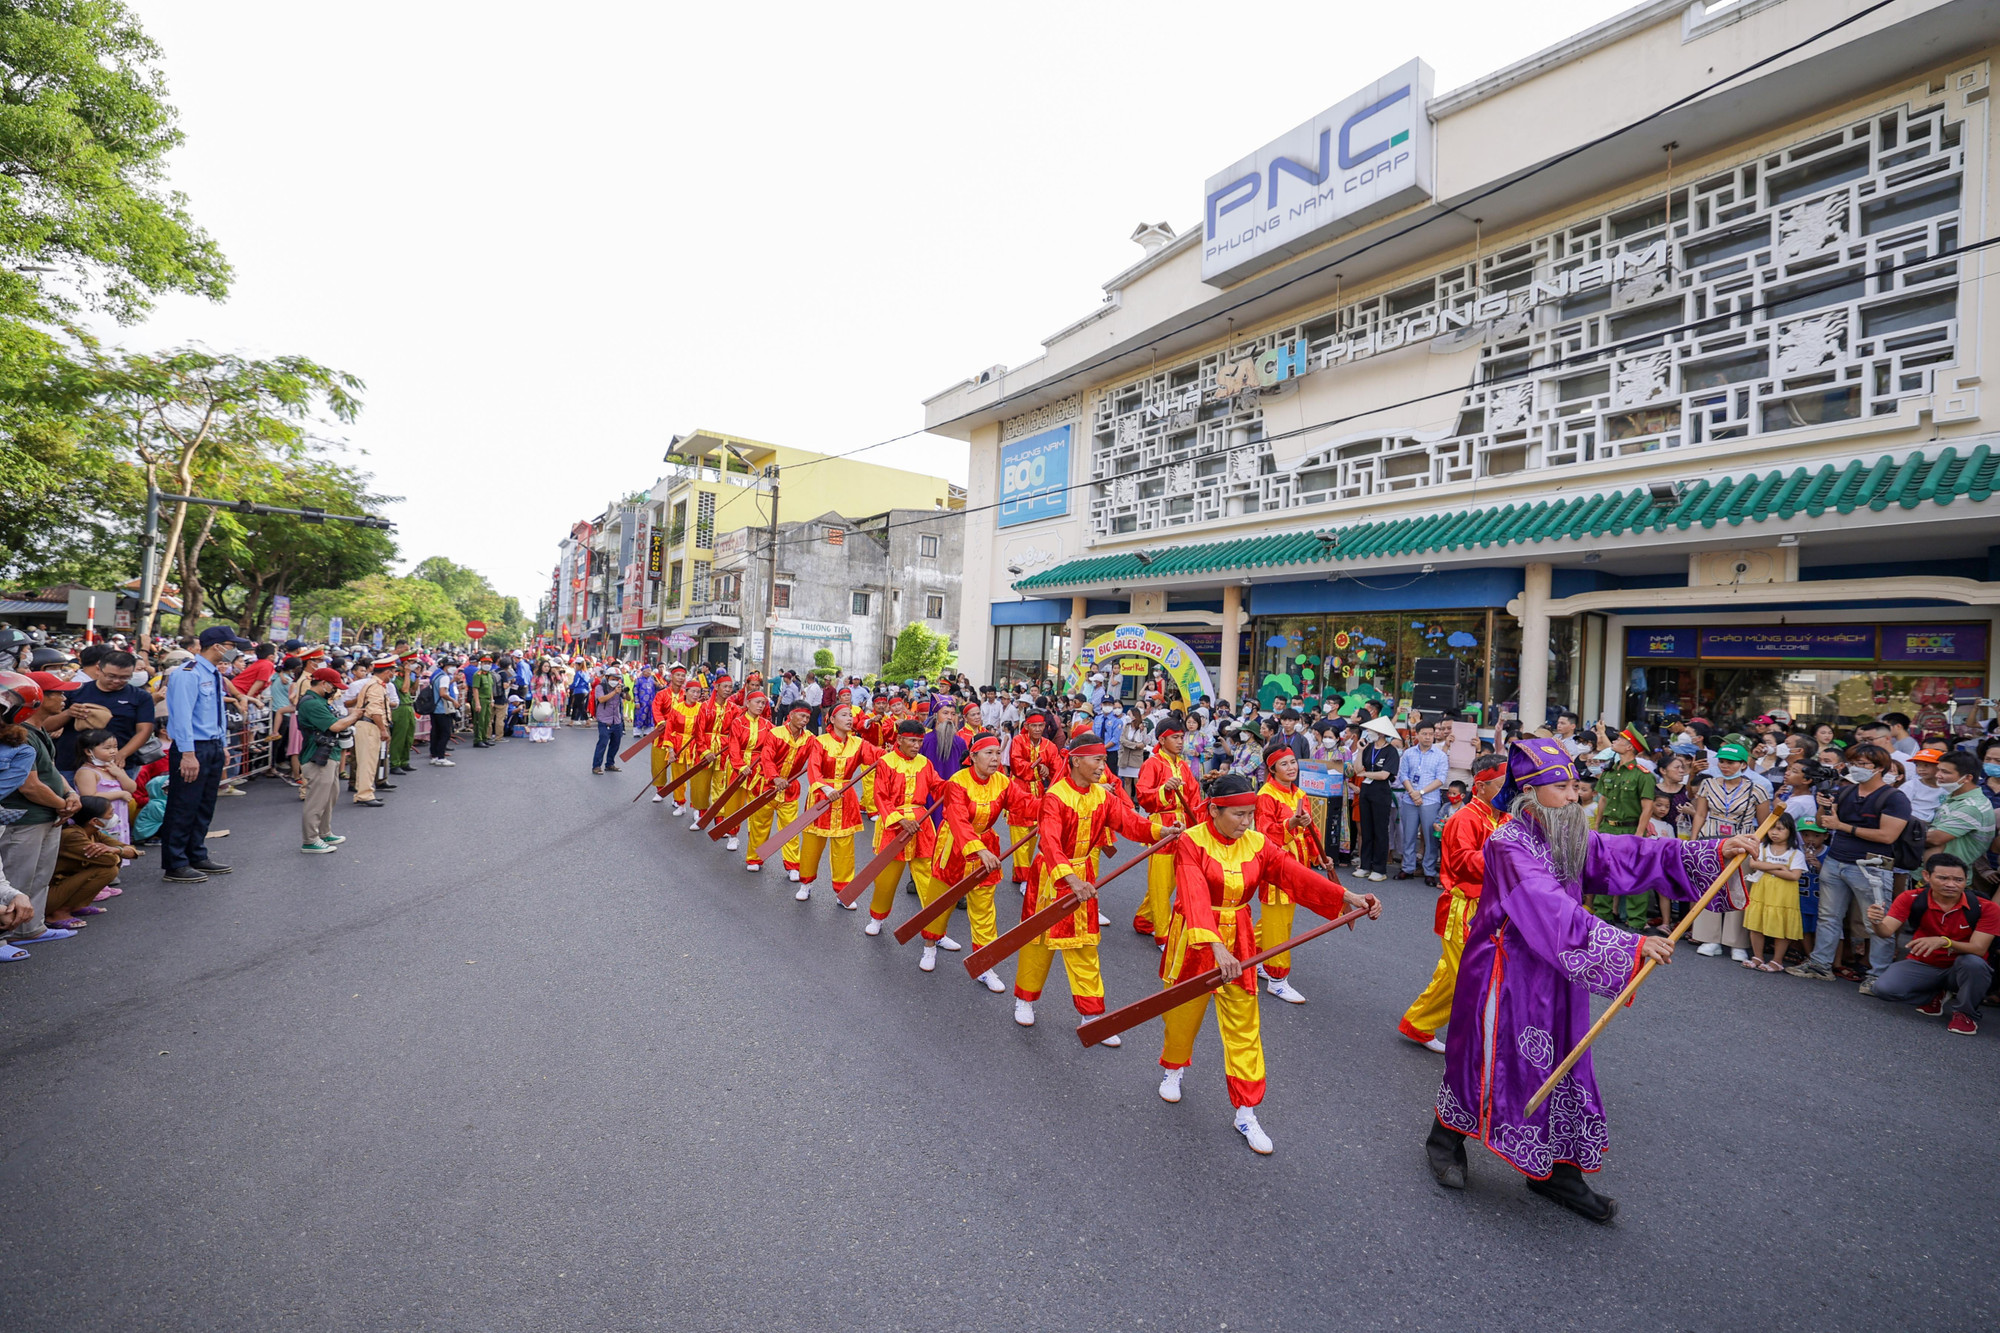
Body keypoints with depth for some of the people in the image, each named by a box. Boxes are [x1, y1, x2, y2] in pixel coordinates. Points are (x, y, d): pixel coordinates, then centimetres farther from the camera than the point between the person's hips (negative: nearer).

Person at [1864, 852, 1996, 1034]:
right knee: (1884, 988, -25)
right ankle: (1936, 995, 12)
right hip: (1922, 965, 1)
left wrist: (1944, 941, -43)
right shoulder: (1911, 899, -14)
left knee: (1973, 962, -35)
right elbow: (1887, 931, -22)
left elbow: (1979, 949, -23)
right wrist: (1876, 922, -47)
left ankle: (1966, 1013, -6)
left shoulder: (1985, 908, -14)